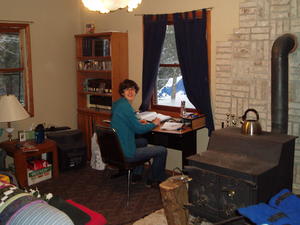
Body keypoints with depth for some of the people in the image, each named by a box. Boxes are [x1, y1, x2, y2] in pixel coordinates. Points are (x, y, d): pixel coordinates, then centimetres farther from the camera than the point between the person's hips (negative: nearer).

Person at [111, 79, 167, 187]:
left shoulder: (116, 104, 7)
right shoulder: (125, 106, -22)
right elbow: (139, 129, -16)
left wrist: (137, 122, 11)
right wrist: (154, 124, 0)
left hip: (116, 148, 10)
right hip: (126, 153, -10)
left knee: (143, 141, 35)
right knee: (162, 150, 0)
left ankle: (136, 174, 37)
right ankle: (152, 180, 19)